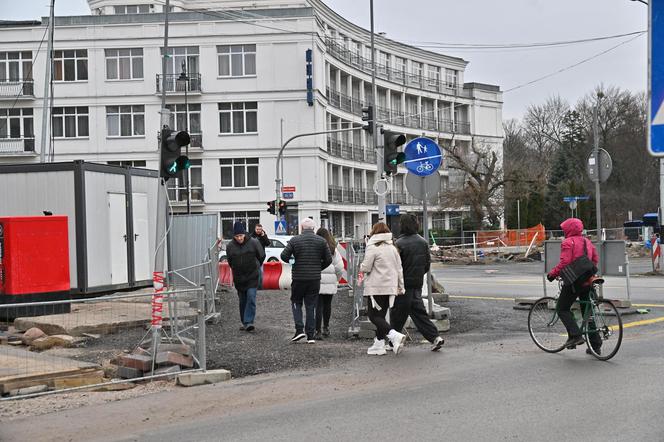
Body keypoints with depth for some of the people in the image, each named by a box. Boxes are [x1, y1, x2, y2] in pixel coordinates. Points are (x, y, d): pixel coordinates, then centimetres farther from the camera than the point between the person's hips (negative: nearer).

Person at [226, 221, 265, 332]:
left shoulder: (253, 243, -9)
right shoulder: (230, 246, -4)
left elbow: (262, 256, 5)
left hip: (252, 277, -3)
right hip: (239, 279, 3)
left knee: (251, 298, -14)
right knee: (242, 301, 10)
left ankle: (249, 322, -16)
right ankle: (244, 322, 19)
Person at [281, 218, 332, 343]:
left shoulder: (295, 240, -5)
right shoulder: (321, 241, 1)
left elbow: (284, 256, -10)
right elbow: (328, 260, 1)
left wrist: (293, 261, 10)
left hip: (298, 278, -2)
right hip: (315, 278, 2)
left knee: (296, 302, 14)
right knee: (311, 306, 8)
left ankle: (299, 329, -1)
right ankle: (310, 335, 7)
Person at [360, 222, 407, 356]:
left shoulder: (372, 248, -11)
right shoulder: (393, 248, 11)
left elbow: (365, 268, -14)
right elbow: (399, 269, 14)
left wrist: (361, 266, 9)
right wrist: (401, 286, 19)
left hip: (376, 288, -7)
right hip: (391, 287, 7)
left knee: (374, 316, -4)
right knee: (381, 316, 14)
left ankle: (394, 335, -23)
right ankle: (379, 344, 14)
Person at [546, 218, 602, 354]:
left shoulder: (568, 242, -10)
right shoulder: (587, 241, 14)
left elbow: (564, 262, -19)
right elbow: (595, 259, 16)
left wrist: (552, 274, -9)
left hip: (573, 282, -8)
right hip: (587, 281, 8)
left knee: (563, 309, 3)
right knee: (587, 311, 15)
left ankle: (575, 335, -15)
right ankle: (595, 344, 14)